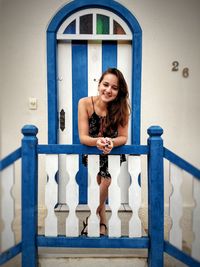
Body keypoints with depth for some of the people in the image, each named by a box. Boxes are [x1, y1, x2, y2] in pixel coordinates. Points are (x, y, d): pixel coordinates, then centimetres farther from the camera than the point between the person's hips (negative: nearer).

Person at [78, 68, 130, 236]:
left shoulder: (122, 107, -20)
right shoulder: (85, 103, -22)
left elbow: (123, 137, -18)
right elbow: (83, 137, -23)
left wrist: (111, 142, -41)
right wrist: (97, 141, -45)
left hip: (114, 152, 0)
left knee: (105, 181, -12)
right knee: (101, 184, -11)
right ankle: (102, 218, 20)